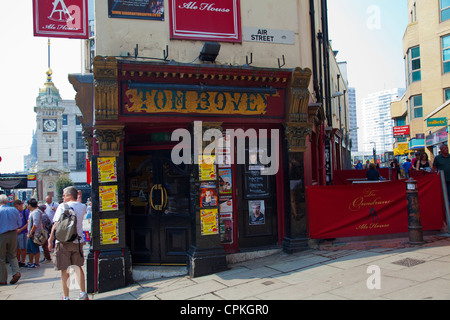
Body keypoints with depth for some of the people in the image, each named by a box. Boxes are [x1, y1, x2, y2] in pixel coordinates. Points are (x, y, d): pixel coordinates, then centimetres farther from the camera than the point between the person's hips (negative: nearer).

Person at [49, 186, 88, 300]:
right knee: (78, 267, 15)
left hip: (63, 241, -4)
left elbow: (56, 224, -10)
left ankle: (66, 297, 10)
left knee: (64, 270, 4)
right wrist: (79, 198, 30)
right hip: (77, 241, 4)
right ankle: (83, 294, 14)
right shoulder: (82, 207, 6)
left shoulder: (62, 206, -6)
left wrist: (50, 240, -3)